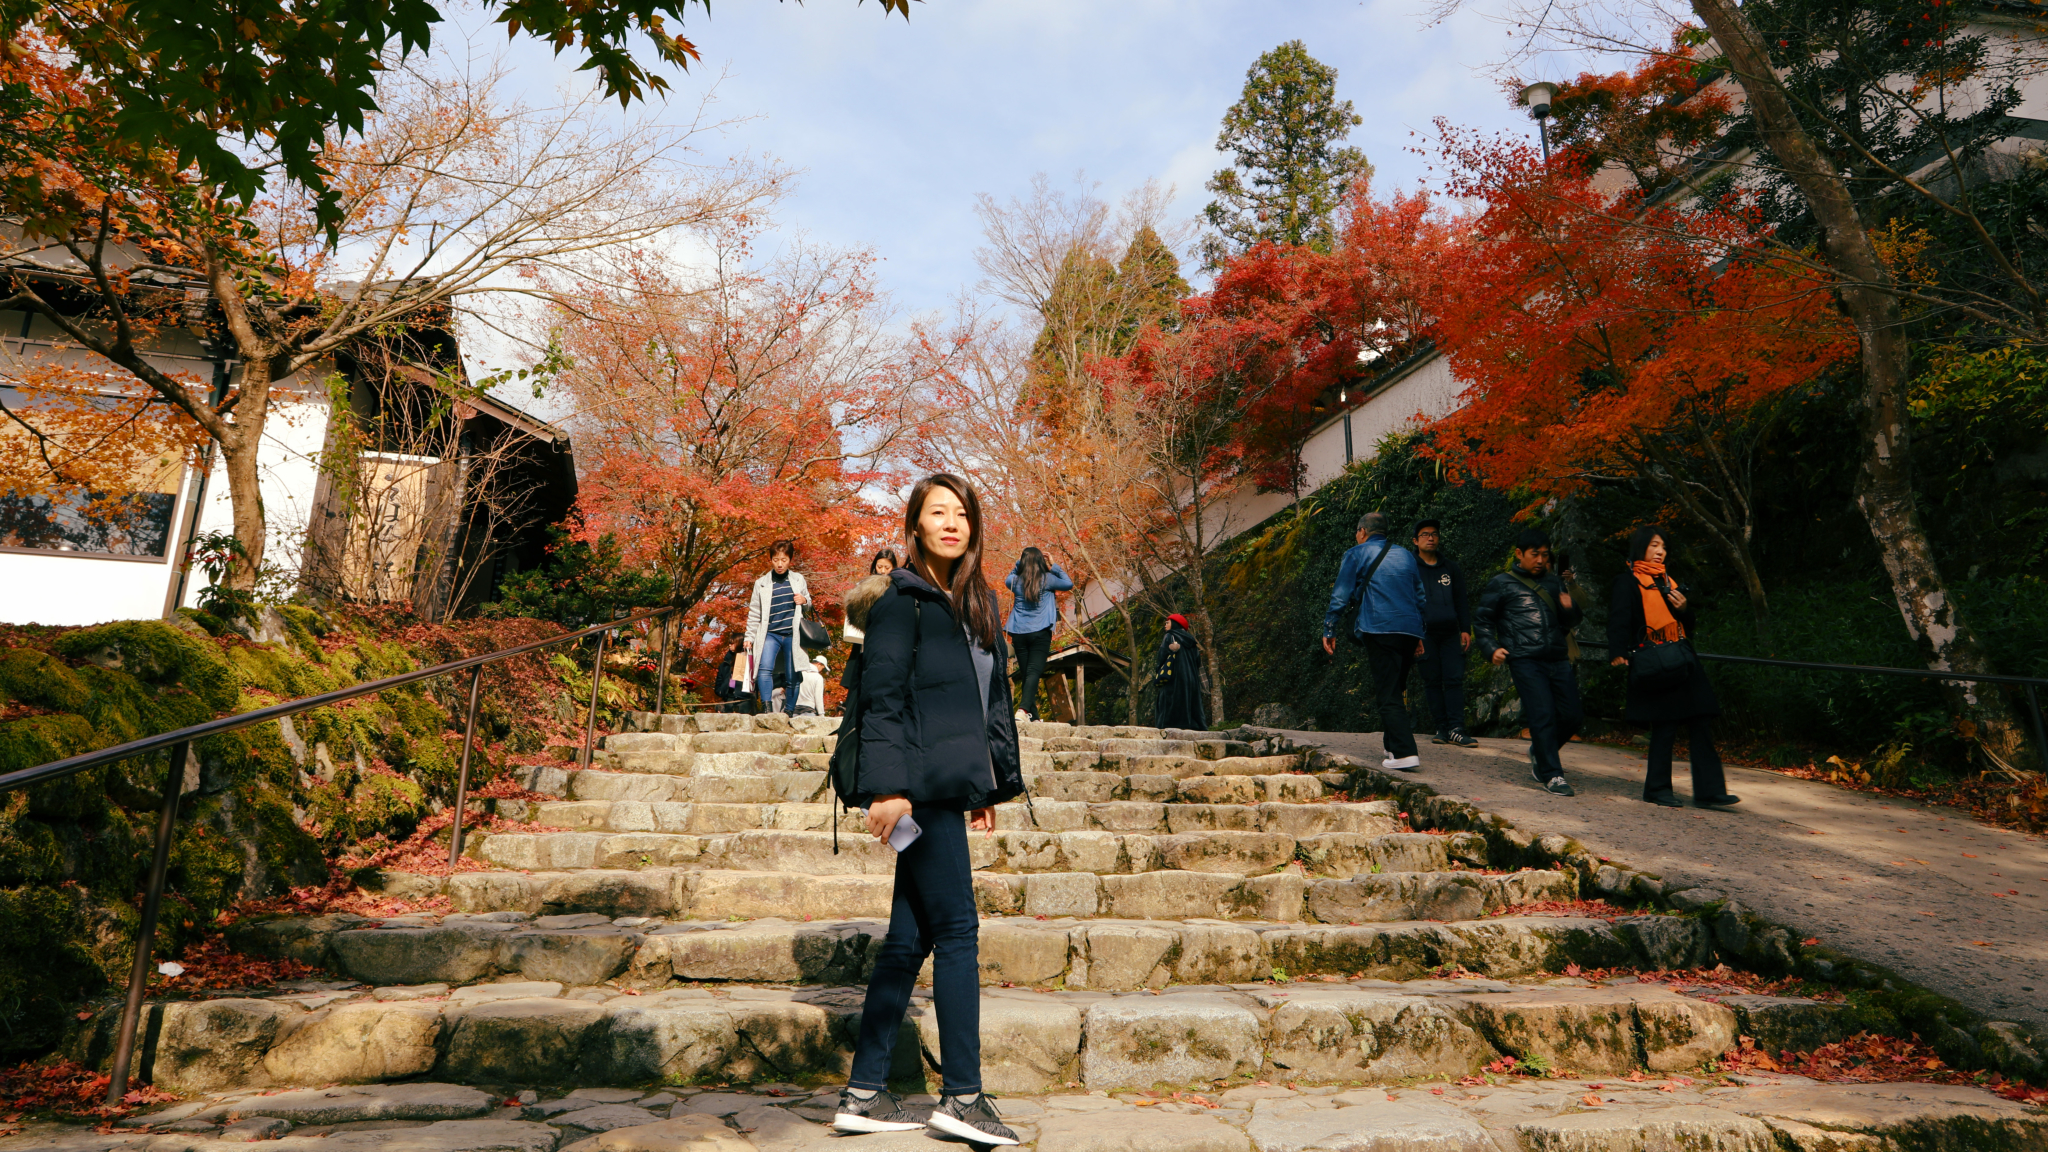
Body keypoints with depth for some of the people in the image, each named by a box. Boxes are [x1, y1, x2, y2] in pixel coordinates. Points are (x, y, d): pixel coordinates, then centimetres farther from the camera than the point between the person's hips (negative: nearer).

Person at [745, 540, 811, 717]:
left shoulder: (799, 580, 9)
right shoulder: (762, 583, 7)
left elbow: (809, 604, 20)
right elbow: (754, 614, 12)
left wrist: (805, 601, -4)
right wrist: (749, 637, 7)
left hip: (792, 635, 1)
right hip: (770, 634, -1)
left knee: (792, 677, 1)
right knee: (765, 668, -25)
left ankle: (789, 712, 14)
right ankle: (766, 707, -26)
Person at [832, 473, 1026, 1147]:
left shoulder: (979, 604, 18)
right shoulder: (902, 600, -5)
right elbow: (882, 698, -11)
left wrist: (995, 783, 19)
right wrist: (889, 786, -19)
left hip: (946, 788, 8)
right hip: (921, 785, -8)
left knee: (911, 936, 10)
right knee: (957, 929, -5)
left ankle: (864, 1095, 18)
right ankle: (962, 1096, 6)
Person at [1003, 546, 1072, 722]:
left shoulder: (1016, 581, 5)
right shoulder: (1047, 579, -1)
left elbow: (1007, 579, 31)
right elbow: (1069, 583, 16)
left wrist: (1019, 563, 20)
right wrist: (1053, 566, 16)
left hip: (1019, 633, 3)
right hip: (1040, 632, -3)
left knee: (1025, 674, 9)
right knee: (1034, 671, -12)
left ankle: (1033, 716, 9)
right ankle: (1023, 708, -31)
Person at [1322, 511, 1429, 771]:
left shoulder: (1357, 554, 4)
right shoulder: (1406, 555, 20)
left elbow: (1340, 596, 0)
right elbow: (1422, 599, 24)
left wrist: (1329, 631, 7)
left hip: (1379, 630, -5)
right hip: (1410, 631, 6)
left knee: (1388, 693, -7)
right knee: (1396, 689, 18)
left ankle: (1405, 754, -16)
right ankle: (1391, 742, 26)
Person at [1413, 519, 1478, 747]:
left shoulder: (1451, 568, 16)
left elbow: (1462, 602, 18)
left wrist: (1466, 629, 7)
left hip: (1450, 633, 2)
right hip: (1425, 633, -2)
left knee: (1455, 679, -5)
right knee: (1432, 681, 0)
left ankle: (1455, 729, -7)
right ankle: (1442, 728, 6)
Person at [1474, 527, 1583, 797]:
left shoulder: (1553, 582, 21)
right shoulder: (1502, 583, 7)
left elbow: (1567, 623, 28)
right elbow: (1482, 620, 10)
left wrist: (1570, 610, 5)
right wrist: (1491, 648, -5)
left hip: (1558, 659, 5)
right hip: (1525, 660, -5)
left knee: (1572, 715, 2)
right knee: (1543, 715, -12)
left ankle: (1540, 751, 28)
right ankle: (1551, 774, -2)